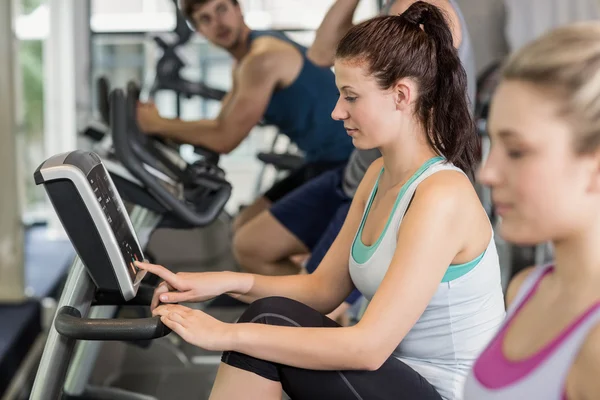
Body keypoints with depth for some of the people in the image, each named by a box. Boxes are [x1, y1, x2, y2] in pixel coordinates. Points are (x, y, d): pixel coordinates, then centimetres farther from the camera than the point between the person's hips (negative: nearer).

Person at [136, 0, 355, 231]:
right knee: (246, 227, 14)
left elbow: (225, 138, -19)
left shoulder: (263, 57, -19)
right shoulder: (243, 65, 14)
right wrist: (155, 127, 4)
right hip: (324, 160, 11)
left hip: (343, 160, -11)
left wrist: (157, 125, -9)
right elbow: (222, 126, 16)